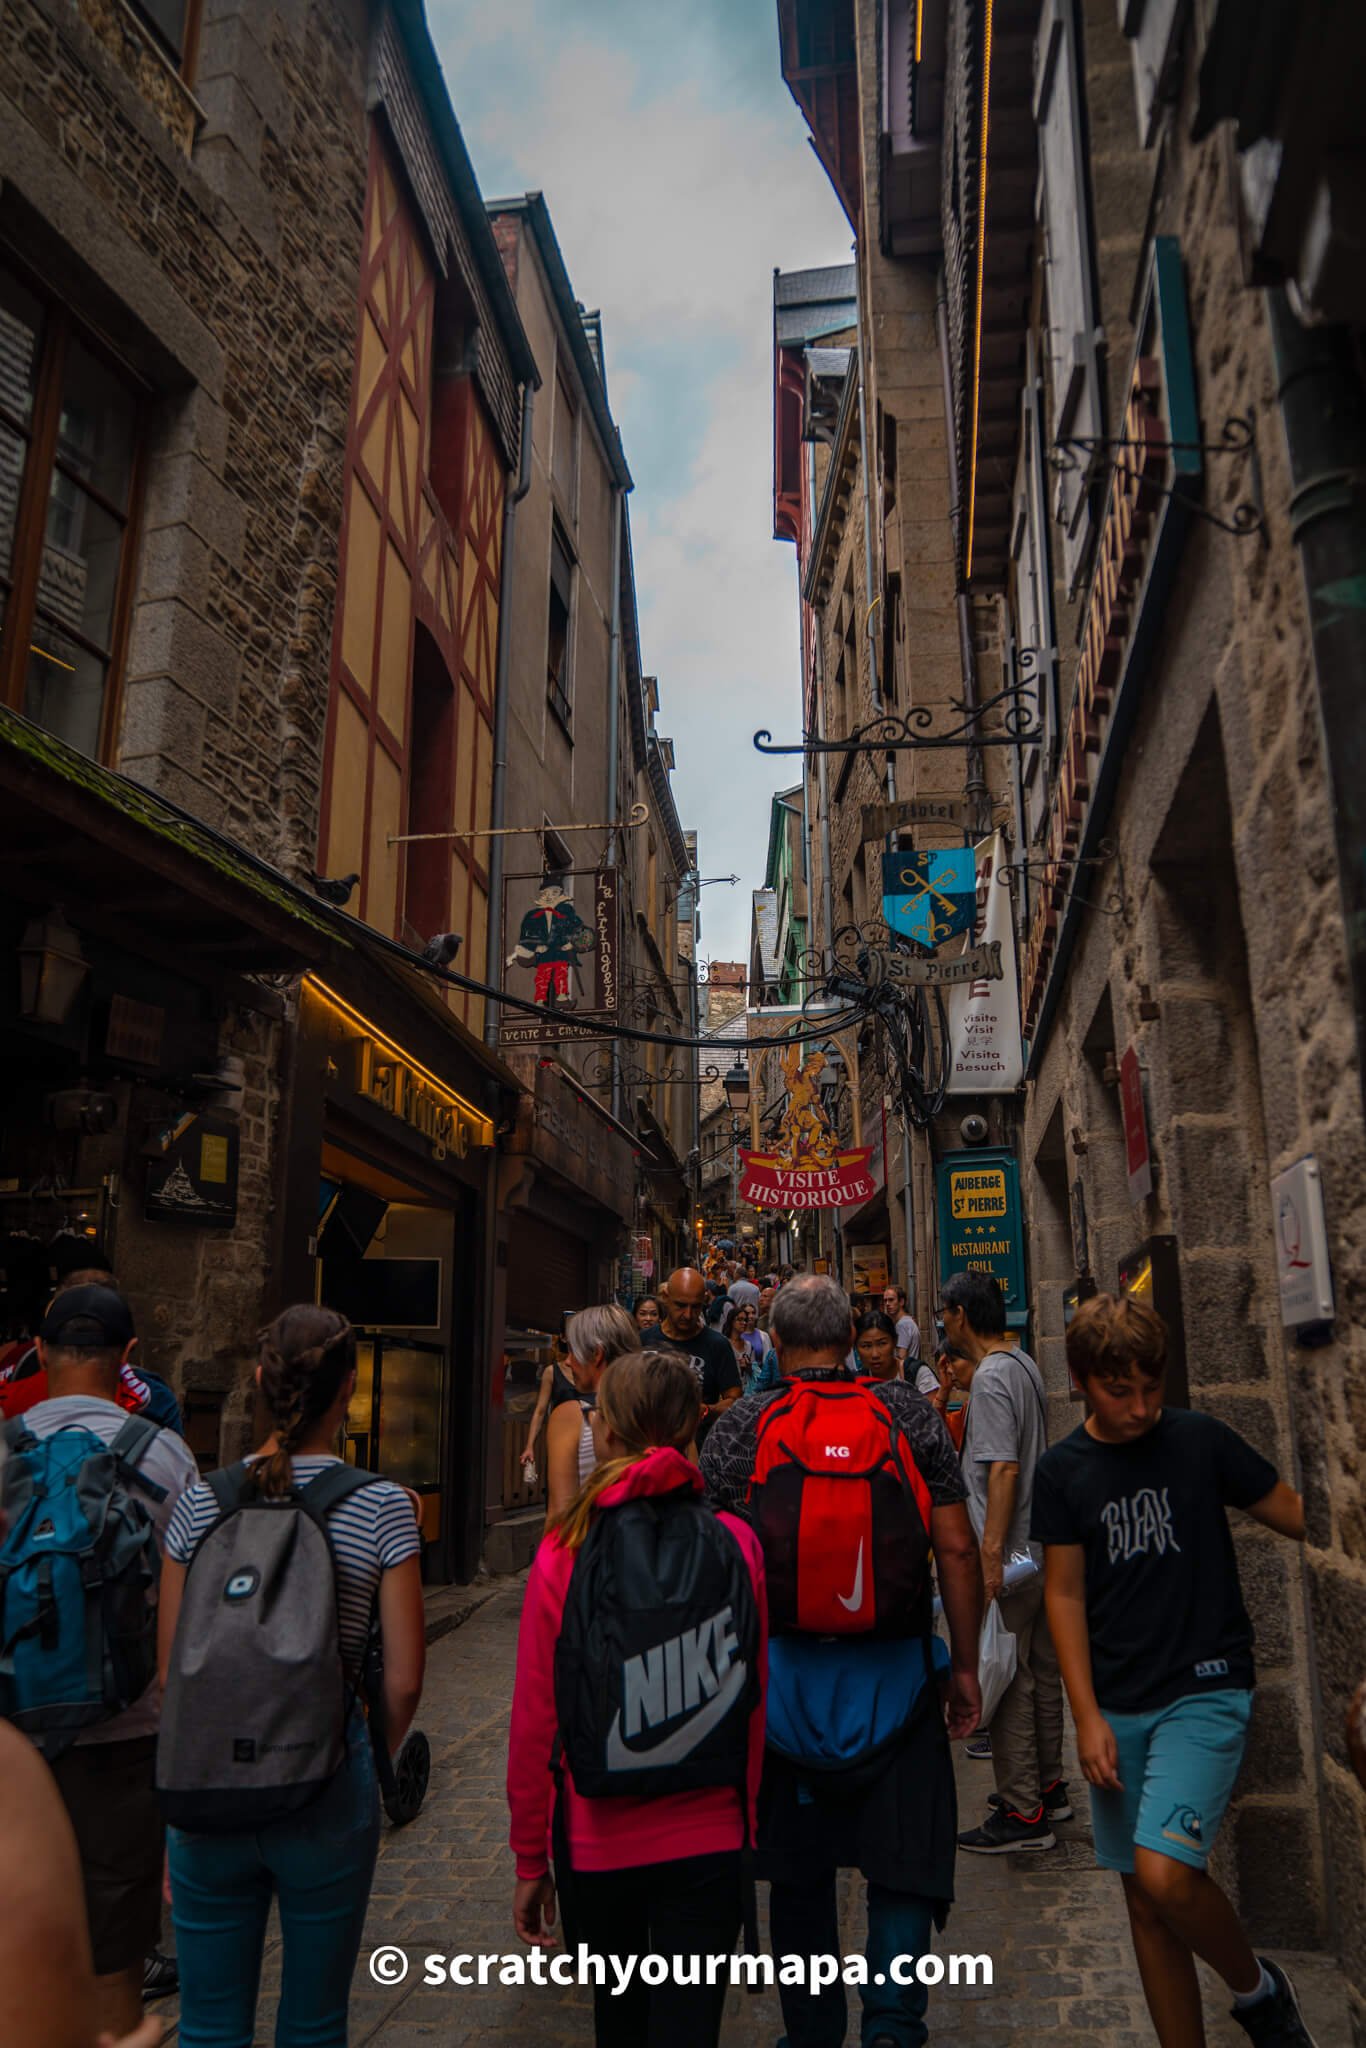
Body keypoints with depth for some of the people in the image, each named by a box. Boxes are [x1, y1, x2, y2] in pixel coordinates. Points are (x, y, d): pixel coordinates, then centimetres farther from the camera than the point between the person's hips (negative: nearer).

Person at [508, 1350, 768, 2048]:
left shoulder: (564, 1554, -15)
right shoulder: (734, 1542, -12)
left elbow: (534, 1721, -9)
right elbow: (754, 1701, -4)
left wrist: (531, 1860, 4)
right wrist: (746, 1822, 12)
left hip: (595, 1844, 1)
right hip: (708, 1839, 0)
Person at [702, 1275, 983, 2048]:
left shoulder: (739, 1428, -5)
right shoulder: (909, 1414, -4)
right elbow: (957, 1547, -4)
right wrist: (966, 1666, 5)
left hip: (782, 1674, 1)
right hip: (894, 1674, -1)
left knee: (799, 1869, 18)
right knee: (904, 1860, 13)